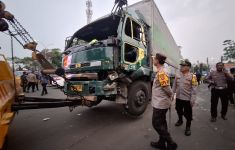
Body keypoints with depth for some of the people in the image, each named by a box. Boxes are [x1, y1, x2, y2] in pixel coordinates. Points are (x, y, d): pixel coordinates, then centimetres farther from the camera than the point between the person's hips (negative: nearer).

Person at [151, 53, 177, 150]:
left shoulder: (161, 72, -21)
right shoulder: (161, 71, 10)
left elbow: (166, 87, -22)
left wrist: (171, 96, -5)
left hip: (160, 103, -10)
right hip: (161, 102, 10)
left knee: (156, 124, 2)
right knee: (161, 123, 18)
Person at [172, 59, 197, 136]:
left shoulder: (192, 76, -11)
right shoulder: (177, 75, 2)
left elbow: (194, 89, -12)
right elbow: (174, 86, 8)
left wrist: (193, 99, -15)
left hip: (187, 99, -4)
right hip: (178, 98, 5)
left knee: (188, 114, 7)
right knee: (179, 110, 22)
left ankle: (188, 127, 26)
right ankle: (180, 120, 47)